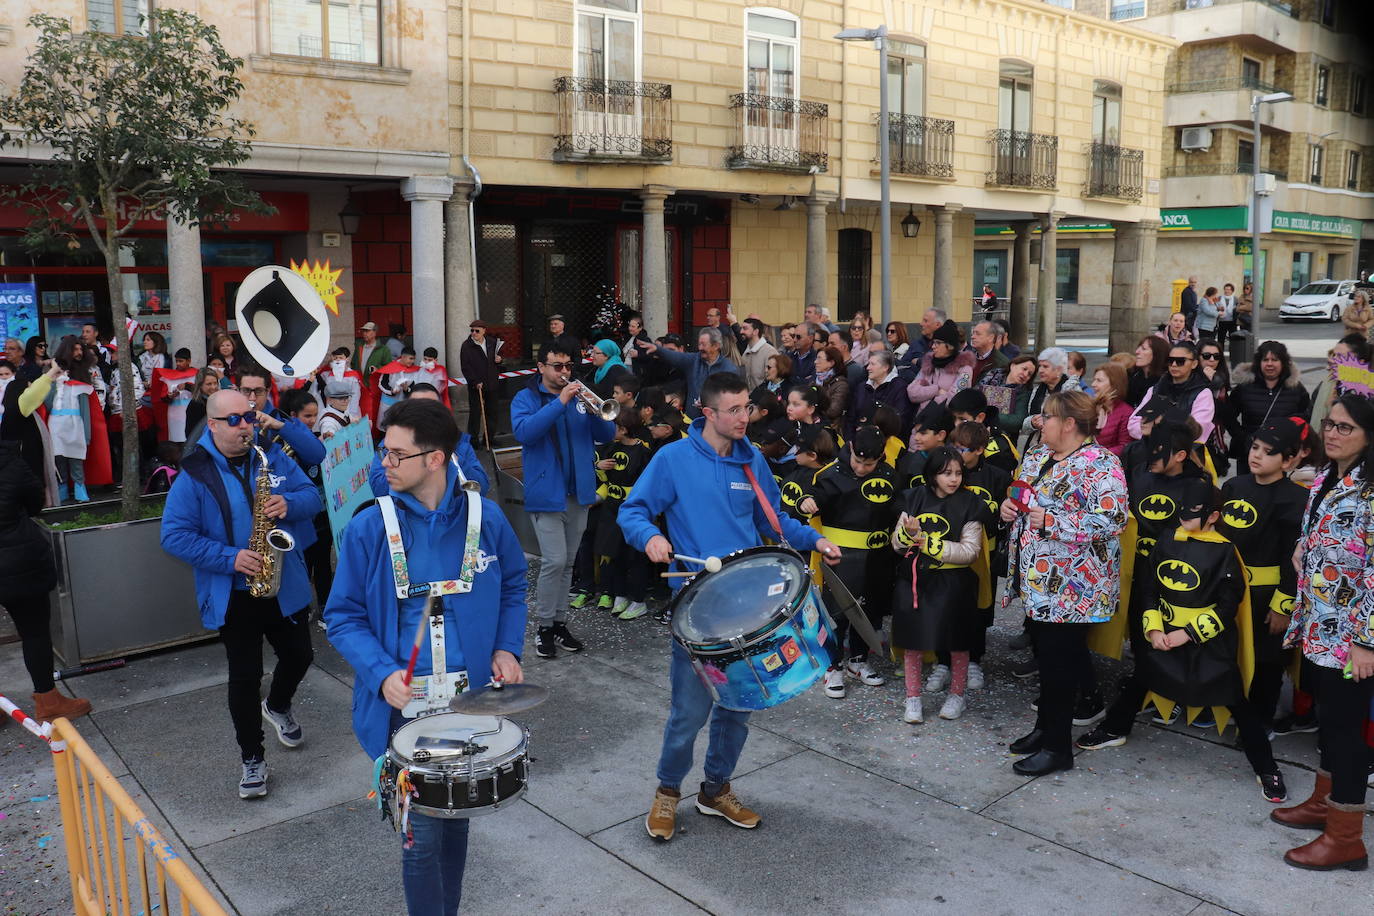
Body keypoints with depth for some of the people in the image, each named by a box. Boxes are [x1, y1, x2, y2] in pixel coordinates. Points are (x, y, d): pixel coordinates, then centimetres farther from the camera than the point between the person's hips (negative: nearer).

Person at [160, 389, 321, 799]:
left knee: (299, 656, 16)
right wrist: (230, 558, -23)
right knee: (245, 676, 5)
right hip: (233, 596, -3)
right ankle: (252, 757, 20)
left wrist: (289, 504, -22)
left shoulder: (274, 458, 2)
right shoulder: (193, 476, -10)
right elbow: (174, 535, -12)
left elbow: (313, 495, 1)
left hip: (286, 587, 4)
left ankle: (278, 708, 48)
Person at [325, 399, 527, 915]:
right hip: (406, 704, -2)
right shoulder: (369, 529, -10)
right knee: (422, 836, 1)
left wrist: (507, 648, -4)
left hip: (472, 699, 2)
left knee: (456, 819, 18)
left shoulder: (486, 518, -4)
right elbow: (344, 617, -4)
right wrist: (383, 675, -20)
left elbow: (511, 587, 11)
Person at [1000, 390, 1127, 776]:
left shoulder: (1100, 465, -16)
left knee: (1059, 661, 0)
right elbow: (1021, 496, 24)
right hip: (1039, 582, 8)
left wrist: (1052, 523, -24)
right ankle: (1045, 727, 32)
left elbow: (1112, 521, -24)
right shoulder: (1037, 456, 11)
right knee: (1044, 653, 17)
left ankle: (1057, 747, 13)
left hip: (1071, 586, -8)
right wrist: (1009, 508, 1)